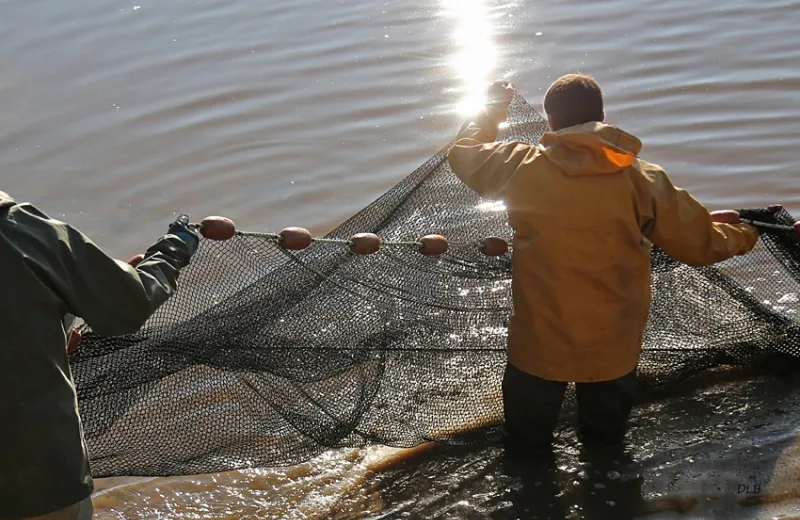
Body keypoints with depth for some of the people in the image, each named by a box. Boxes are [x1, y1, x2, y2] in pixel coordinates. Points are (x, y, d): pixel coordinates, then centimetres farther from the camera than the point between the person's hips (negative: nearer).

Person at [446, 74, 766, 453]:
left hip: (538, 345, 0)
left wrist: (493, 107, 21)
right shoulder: (642, 180, -13)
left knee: (526, 439, 23)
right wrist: (739, 235, 18)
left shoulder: (522, 168, -15)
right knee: (606, 436, 25)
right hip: (614, 349, 1)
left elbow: (463, 153, 5)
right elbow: (700, 243, -4)